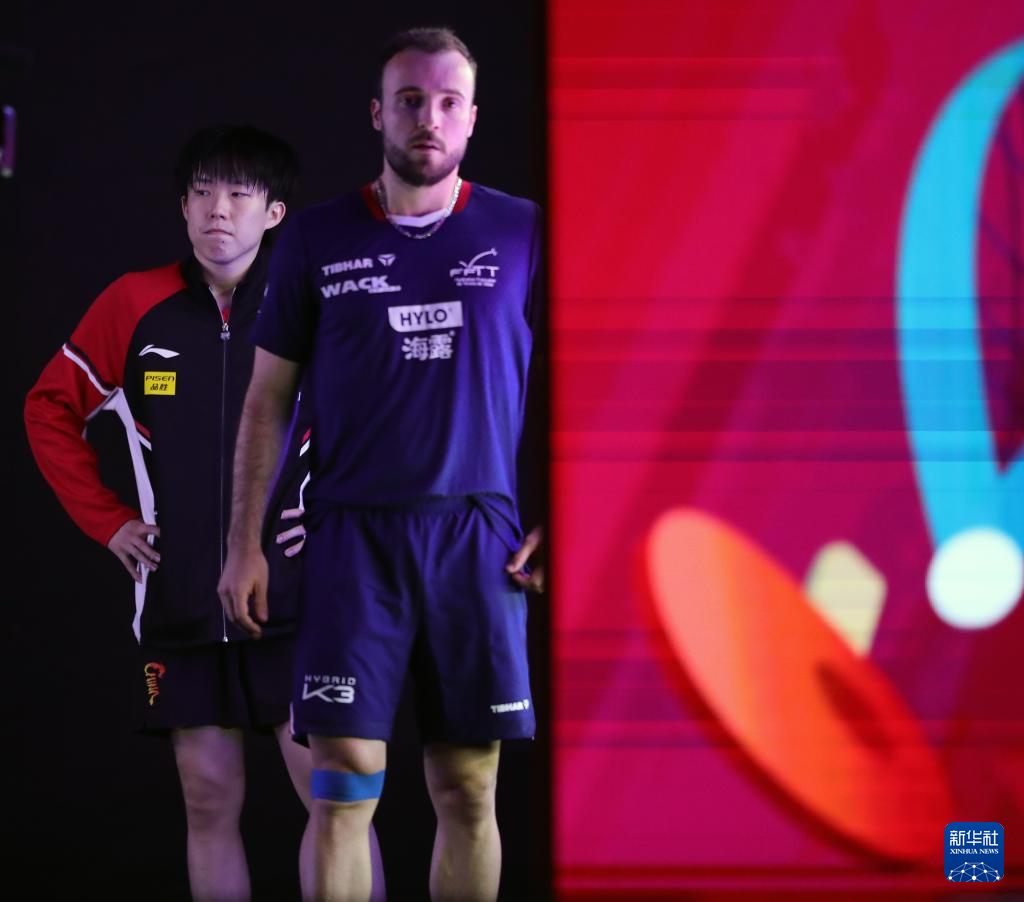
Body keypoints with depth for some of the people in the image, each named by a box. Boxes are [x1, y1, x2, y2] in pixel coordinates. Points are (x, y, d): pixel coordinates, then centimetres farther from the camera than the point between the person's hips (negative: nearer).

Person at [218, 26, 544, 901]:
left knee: (469, 791, 3)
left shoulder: (523, 233, 5)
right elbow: (268, 398, 10)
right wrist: (244, 545, 5)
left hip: (479, 536, 0)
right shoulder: (317, 239, 6)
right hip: (353, 534, 0)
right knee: (344, 783, -6)